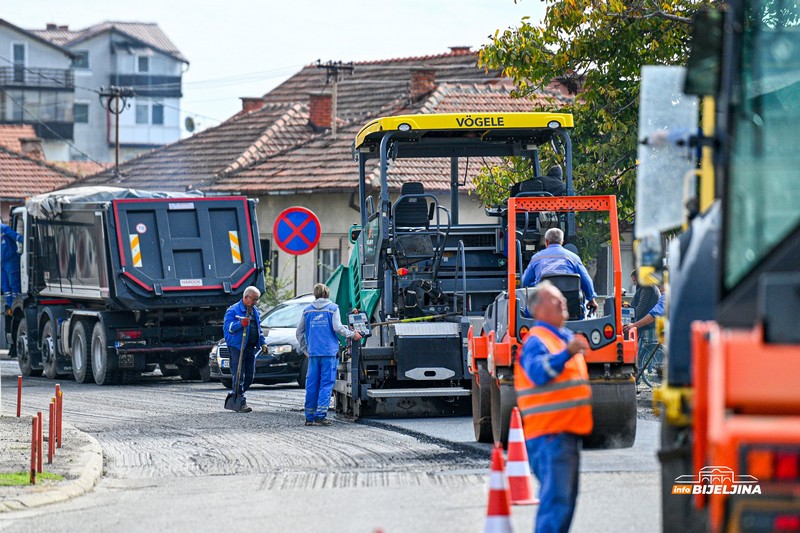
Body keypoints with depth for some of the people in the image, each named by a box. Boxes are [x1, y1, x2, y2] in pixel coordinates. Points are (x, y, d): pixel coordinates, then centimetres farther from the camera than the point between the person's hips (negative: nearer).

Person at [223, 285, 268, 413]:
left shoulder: (255, 310, 18)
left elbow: (258, 328, 28)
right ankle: (241, 403, -8)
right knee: (238, 376, -9)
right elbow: (227, 326, -16)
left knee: (249, 376, 7)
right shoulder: (233, 310, -7)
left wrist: (263, 343, 20)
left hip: (250, 347, 8)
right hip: (237, 346, -8)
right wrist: (241, 324, -30)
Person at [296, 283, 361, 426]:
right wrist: (352, 334, 4)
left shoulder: (308, 310, 12)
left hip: (313, 352, 4)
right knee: (326, 383, -2)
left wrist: (304, 349, 26)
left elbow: (299, 332, 15)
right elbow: (337, 327, -10)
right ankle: (320, 415, -10)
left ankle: (309, 417, 9)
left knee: (312, 384, 7)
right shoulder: (333, 308, 0)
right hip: (329, 351, -4)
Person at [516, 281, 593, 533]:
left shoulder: (565, 337, 18)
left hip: (567, 431, 10)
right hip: (549, 433, -10)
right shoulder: (536, 341, -12)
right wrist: (567, 353, -40)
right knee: (556, 498, -16)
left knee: (565, 497, 15)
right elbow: (538, 373, -32)